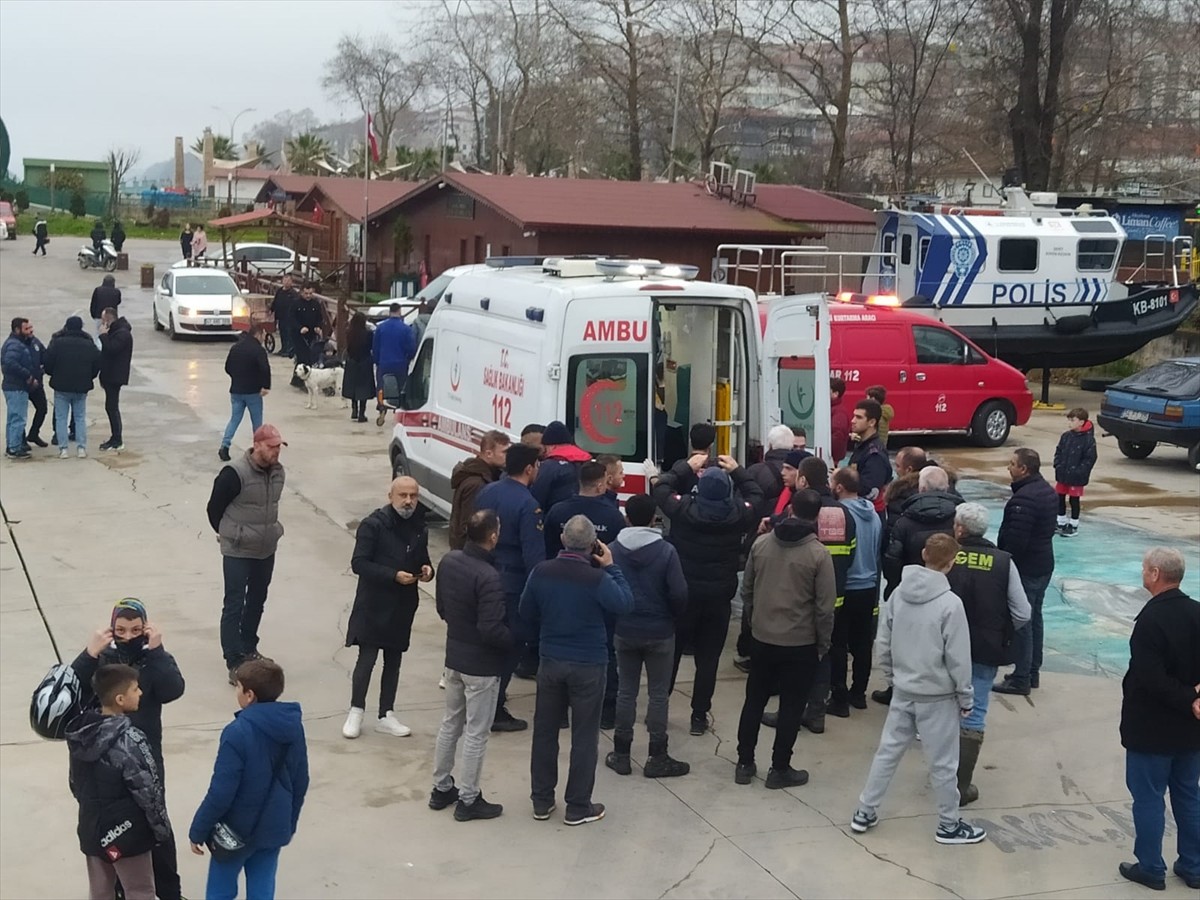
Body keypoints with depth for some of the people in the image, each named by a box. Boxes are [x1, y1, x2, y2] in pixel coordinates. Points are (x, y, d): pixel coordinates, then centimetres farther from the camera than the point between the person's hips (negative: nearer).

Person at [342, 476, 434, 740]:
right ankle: (356, 712, 12)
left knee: (393, 661, 12)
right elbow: (358, 564, -16)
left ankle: (386, 715, 22)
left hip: (403, 606, 5)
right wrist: (394, 575, -24)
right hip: (373, 604, -5)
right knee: (367, 659, -3)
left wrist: (427, 570, -5)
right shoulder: (373, 525, -12)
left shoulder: (419, 528, 6)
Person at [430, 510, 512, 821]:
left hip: (454, 656, 8)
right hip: (482, 664, -8)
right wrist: (518, 640, -10)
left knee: (451, 723, 21)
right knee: (476, 733, 6)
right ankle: (468, 799, 17)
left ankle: (442, 788, 32)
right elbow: (492, 631, -27)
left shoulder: (448, 561, -4)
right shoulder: (489, 577, -28)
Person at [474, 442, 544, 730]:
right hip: (513, 584, -8)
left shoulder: (487, 492, 4)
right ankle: (495, 711, 6)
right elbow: (534, 555, -21)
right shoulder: (527, 505, -19)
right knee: (511, 645, 2)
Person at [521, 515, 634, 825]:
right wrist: (610, 568, -4)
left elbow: (526, 612, 4)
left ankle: (541, 800, 24)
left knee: (544, 730, 15)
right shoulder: (596, 578, -21)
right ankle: (578, 807, 14)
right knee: (584, 736, 8)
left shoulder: (541, 571, -8)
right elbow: (624, 604, -6)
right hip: (588, 665, -4)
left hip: (550, 661, 4)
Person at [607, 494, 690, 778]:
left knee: (626, 691, 13)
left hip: (624, 631, 2)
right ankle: (657, 757, 12)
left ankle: (621, 754, 18)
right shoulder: (666, 551, -14)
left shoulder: (613, 549, -7)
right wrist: (674, 617, 5)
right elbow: (679, 594, -15)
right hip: (660, 632, -2)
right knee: (658, 694, 7)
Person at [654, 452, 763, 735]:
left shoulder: (684, 509, -15)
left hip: (683, 594, 0)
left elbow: (660, 487, 2)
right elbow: (756, 495, 10)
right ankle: (699, 716, 11)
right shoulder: (738, 515, -11)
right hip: (719, 597, 0)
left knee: (670, 654, 14)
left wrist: (686, 467, 8)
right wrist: (737, 472, 14)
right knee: (708, 659, 8)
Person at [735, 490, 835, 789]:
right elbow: (824, 607, -13)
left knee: (754, 700, 16)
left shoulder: (761, 543, -3)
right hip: (800, 643, -4)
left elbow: (747, 589, 5)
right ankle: (779, 769, 15)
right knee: (791, 707, 9)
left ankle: (744, 763, 22)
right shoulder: (818, 554, -15)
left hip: (761, 638, 4)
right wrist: (823, 644, 0)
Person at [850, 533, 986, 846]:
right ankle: (949, 826, 22)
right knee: (943, 763, 9)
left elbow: (882, 643, 4)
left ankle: (864, 813, 24)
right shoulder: (950, 603, -20)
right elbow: (958, 658, -15)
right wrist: (966, 697, -3)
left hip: (903, 692, 5)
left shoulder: (899, 594, -4)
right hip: (937, 697, -5)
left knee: (887, 752, 16)